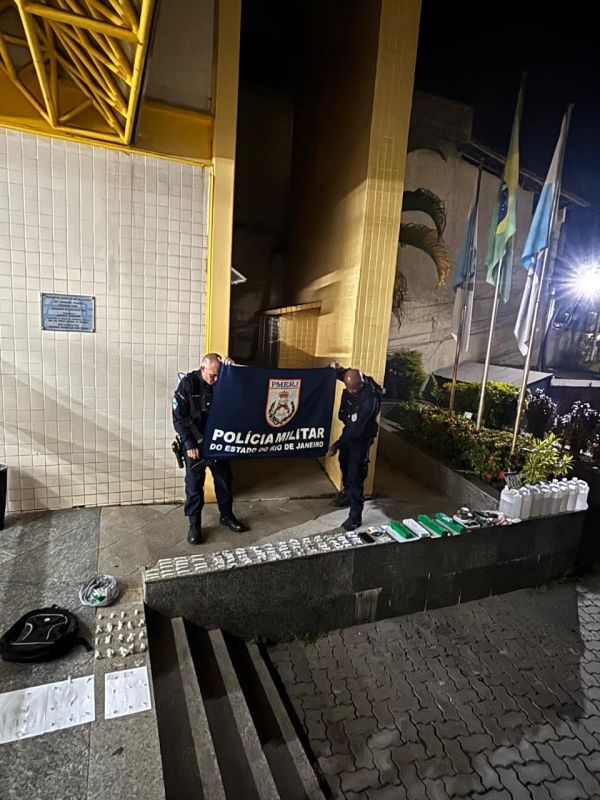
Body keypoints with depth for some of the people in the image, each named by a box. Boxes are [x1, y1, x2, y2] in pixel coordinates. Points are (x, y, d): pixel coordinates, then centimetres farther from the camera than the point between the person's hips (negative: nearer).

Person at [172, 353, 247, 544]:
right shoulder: (188, 384, -13)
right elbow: (179, 418, -12)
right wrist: (189, 443, -17)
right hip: (195, 444, -3)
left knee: (224, 480, 14)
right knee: (194, 485, 5)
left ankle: (226, 516, 33)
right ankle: (194, 524, 21)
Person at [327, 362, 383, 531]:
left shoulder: (370, 398, -35)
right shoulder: (352, 382, -13)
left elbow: (357, 427, -33)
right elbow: (342, 373, 13)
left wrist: (338, 444, -34)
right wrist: (335, 369, -8)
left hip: (361, 437, -8)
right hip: (349, 429, 8)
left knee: (356, 477, -6)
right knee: (344, 464, 26)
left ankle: (355, 516, 5)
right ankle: (347, 493, 50)